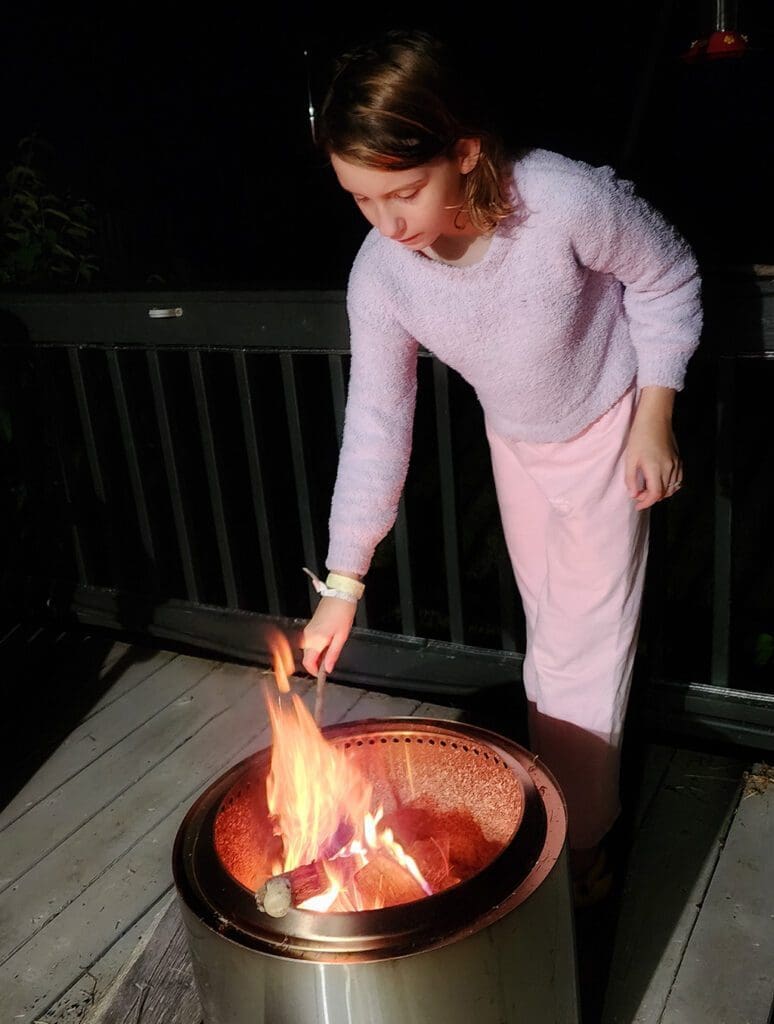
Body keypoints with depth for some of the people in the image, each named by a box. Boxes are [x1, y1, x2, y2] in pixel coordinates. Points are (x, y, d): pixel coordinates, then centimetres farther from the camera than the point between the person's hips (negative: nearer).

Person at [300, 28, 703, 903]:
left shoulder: (570, 200, -36)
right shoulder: (380, 274, -24)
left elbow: (668, 280, -16)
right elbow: (375, 420, -17)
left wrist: (652, 420, -16)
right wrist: (342, 583, -17)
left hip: (607, 428, -4)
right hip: (514, 441, 4)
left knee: (588, 629, 2)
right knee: (547, 625, 19)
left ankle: (578, 837, 22)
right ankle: (557, 778, 42)